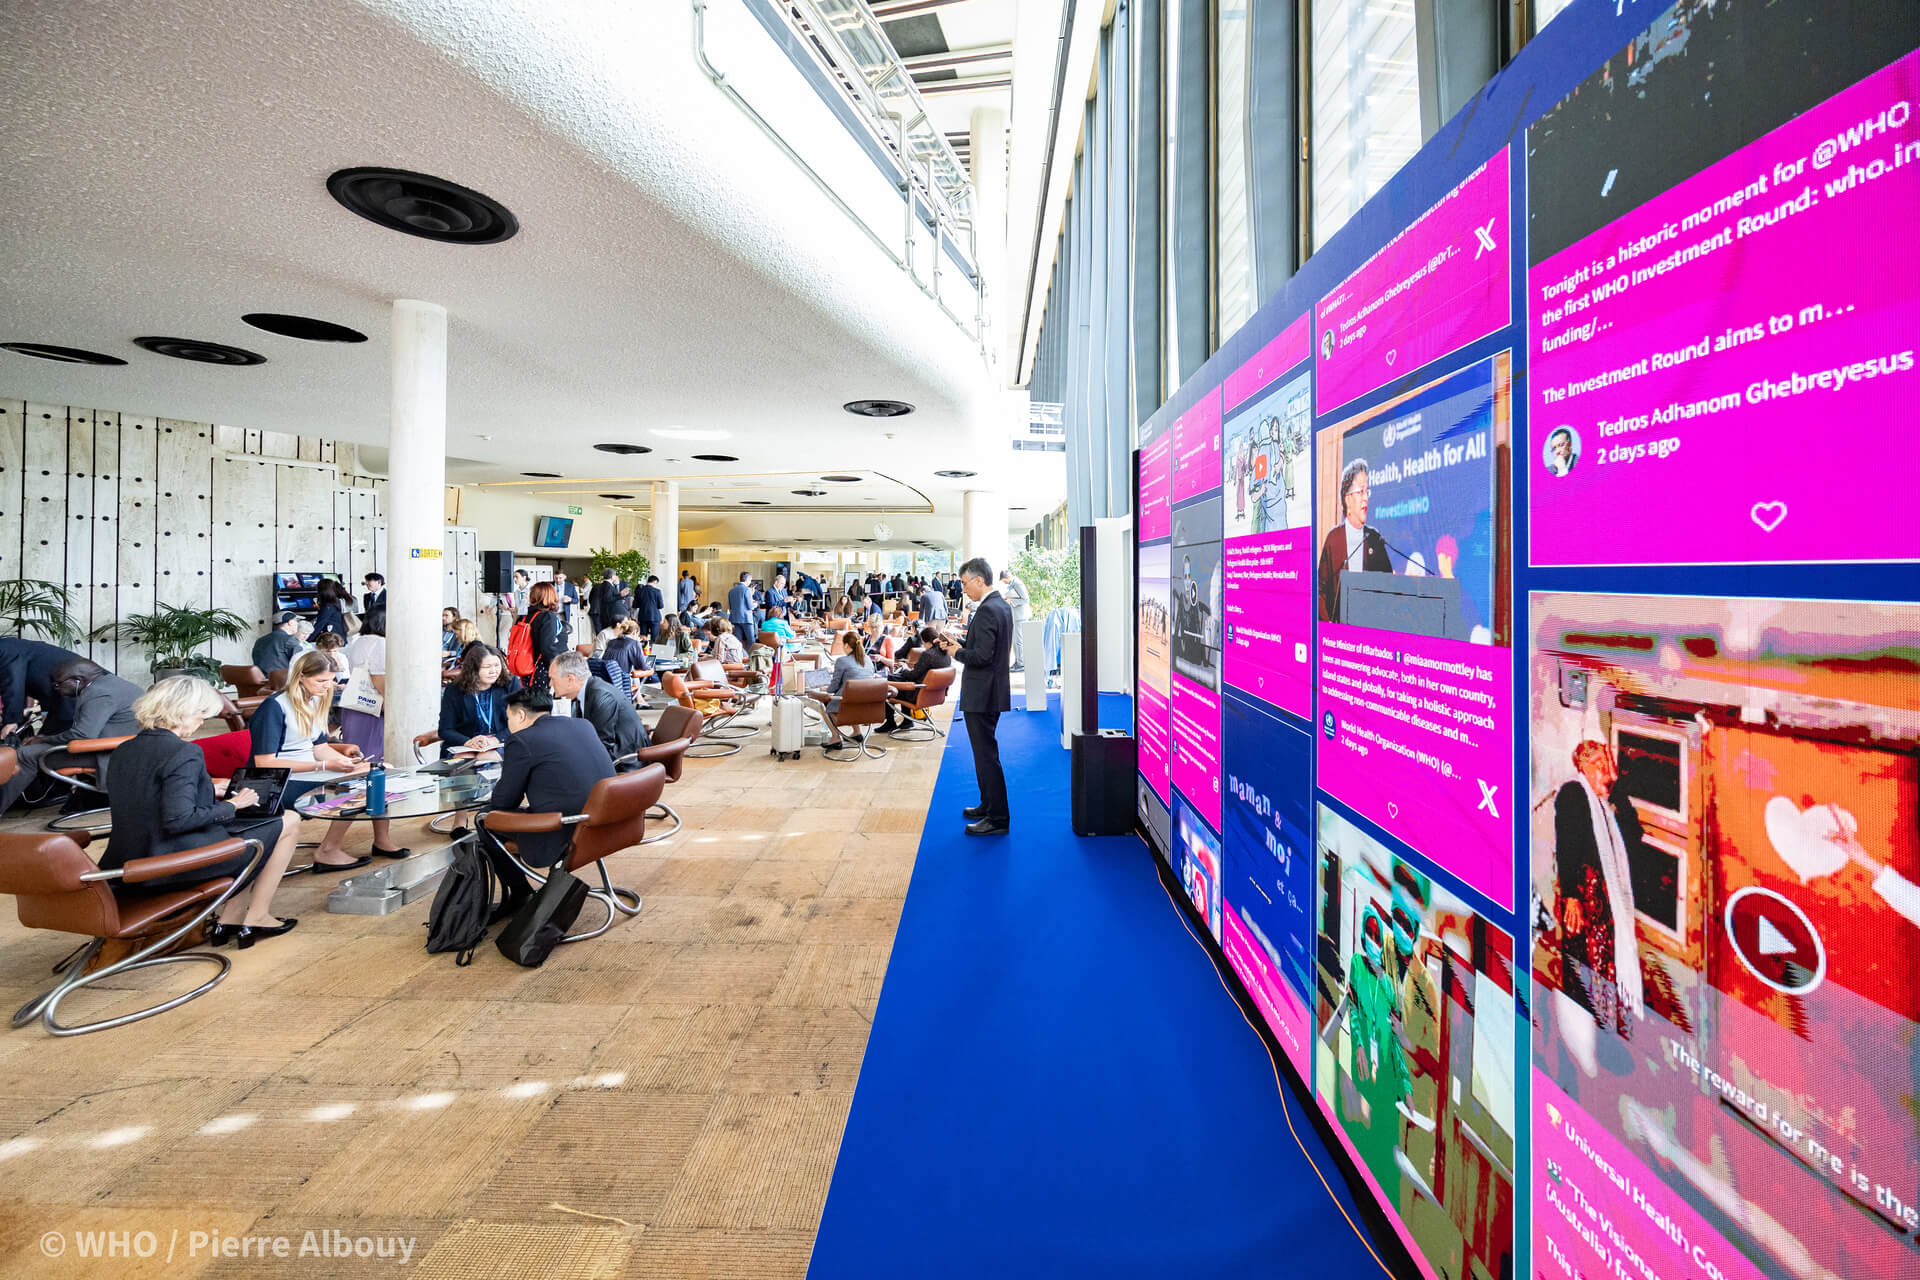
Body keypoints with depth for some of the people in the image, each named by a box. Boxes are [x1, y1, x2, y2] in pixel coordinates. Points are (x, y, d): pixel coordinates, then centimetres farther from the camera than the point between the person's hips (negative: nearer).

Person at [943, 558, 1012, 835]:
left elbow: (982, 655, -26)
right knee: (985, 752, 21)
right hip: (992, 691, 11)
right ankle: (989, 805, 34)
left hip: (982, 694, -11)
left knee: (986, 755, -2)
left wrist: (957, 653, -10)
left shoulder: (987, 610, -20)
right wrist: (960, 644, 7)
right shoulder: (1002, 606, 11)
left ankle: (998, 819, 6)